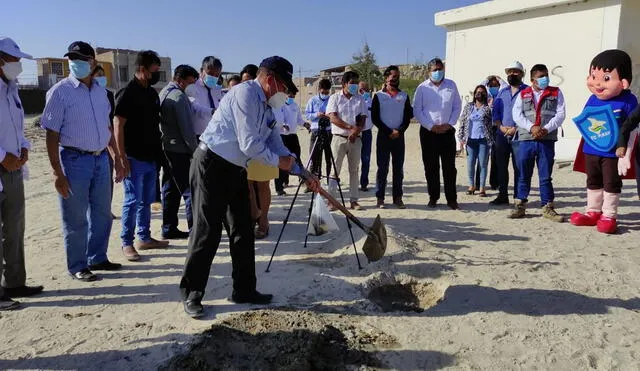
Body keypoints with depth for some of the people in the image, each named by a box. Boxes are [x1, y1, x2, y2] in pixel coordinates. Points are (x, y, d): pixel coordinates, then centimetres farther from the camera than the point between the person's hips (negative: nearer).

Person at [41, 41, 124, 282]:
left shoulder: (100, 91, 9)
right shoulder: (60, 92, -9)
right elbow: (52, 134, -12)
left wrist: (117, 158, 14)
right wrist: (57, 173, -16)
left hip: (101, 158, 6)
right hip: (74, 160, -6)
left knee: (102, 213, 16)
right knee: (76, 219, 4)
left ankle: (97, 258, 32)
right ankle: (77, 266, 19)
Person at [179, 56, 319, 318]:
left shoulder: (266, 108, 12)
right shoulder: (245, 94, -17)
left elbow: (277, 146, 17)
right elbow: (250, 145, -22)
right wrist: (278, 162, -6)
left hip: (236, 170, 9)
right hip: (211, 167, -9)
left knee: (243, 231, 11)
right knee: (207, 232, -4)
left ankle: (244, 290, 23)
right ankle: (191, 294, 10)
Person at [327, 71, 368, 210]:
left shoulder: (360, 99, 11)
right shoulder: (335, 98, 2)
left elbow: (363, 119, 4)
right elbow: (333, 118, -9)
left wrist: (356, 132, -15)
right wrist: (350, 127, -18)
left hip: (355, 139, 3)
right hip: (339, 137, -3)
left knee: (354, 170, 6)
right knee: (334, 170, -3)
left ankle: (354, 200, 11)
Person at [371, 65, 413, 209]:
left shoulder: (404, 96, 10)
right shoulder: (379, 96, 2)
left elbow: (408, 117, 6)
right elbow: (374, 118, -3)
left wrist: (399, 131, -10)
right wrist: (389, 132, -10)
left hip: (399, 136, 3)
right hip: (383, 136, -2)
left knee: (398, 168, 4)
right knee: (382, 168, -1)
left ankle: (397, 197, 11)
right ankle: (380, 198, 4)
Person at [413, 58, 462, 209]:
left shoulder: (451, 85, 8)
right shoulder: (422, 88, 2)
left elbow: (457, 106, 8)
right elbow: (417, 110, -1)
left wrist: (450, 124, -5)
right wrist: (431, 126, -9)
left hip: (447, 131, 1)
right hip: (428, 132, -1)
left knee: (449, 167, 1)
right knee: (431, 167, 4)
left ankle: (451, 199, 8)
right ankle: (433, 197, 15)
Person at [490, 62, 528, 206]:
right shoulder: (502, 91, 16)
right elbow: (495, 110, 11)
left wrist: (516, 129, -15)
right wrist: (500, 126, -5)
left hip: (519, 135, -5)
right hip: (502, 134, 5)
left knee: (518, 167, -3)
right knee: (501, 166, 8)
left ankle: (518, 197, 4)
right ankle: (502, 196, 16)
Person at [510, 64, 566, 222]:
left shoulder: (556, 93, 10)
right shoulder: (523, 95, 11)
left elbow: (560, 114, 1)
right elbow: (517, 115, 0)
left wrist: (546, 129, -14)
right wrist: (532, 127, -15)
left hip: (547, 140, 0)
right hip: (526, 139, 1)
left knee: (545, 176, 4)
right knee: (524, 175, 6)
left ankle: (547, 208, 12)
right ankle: (520, 206, 14)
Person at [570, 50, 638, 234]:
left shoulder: (628, 101, -14)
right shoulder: (593, 99, -2)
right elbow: (583, 119, 11)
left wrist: (624, 146, -15)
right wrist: (585, 125, -9)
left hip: (613, 152, -5)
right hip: (591, 150, 5)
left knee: (611, 184, 6)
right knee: (593, 182, 17)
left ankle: (609, 216, 17)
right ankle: (592, 212, 30)